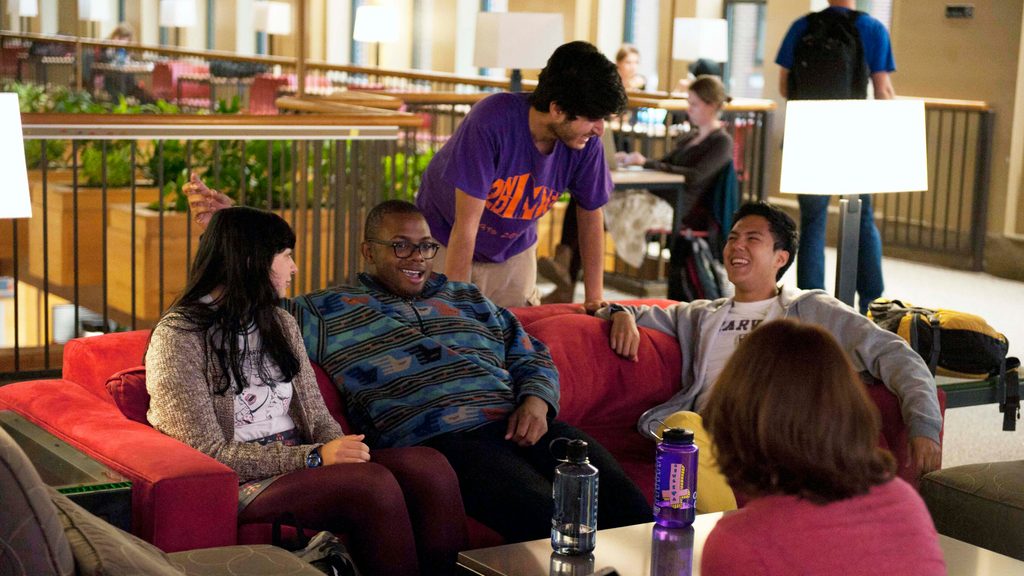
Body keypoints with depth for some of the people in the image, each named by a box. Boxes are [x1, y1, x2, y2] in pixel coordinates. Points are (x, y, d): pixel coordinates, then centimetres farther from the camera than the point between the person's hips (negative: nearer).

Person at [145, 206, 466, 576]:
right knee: (374, 484, -32)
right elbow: (209, 452, -12)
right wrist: (314, 458, -20)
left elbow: (317, 416, 14)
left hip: (300, 461, 7)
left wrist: (340, 449, -11)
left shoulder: (280, 323, 18)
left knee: (429, 466, -22)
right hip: (240, 482, -7)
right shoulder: (179, 336, -6)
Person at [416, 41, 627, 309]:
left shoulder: (588, 144, -20)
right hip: (446, 244, -4)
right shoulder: (491, 122, -34)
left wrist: (595, 298, -5)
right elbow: (466, 224, -31)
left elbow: (591, 214, -3)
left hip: (514, 250, 4)